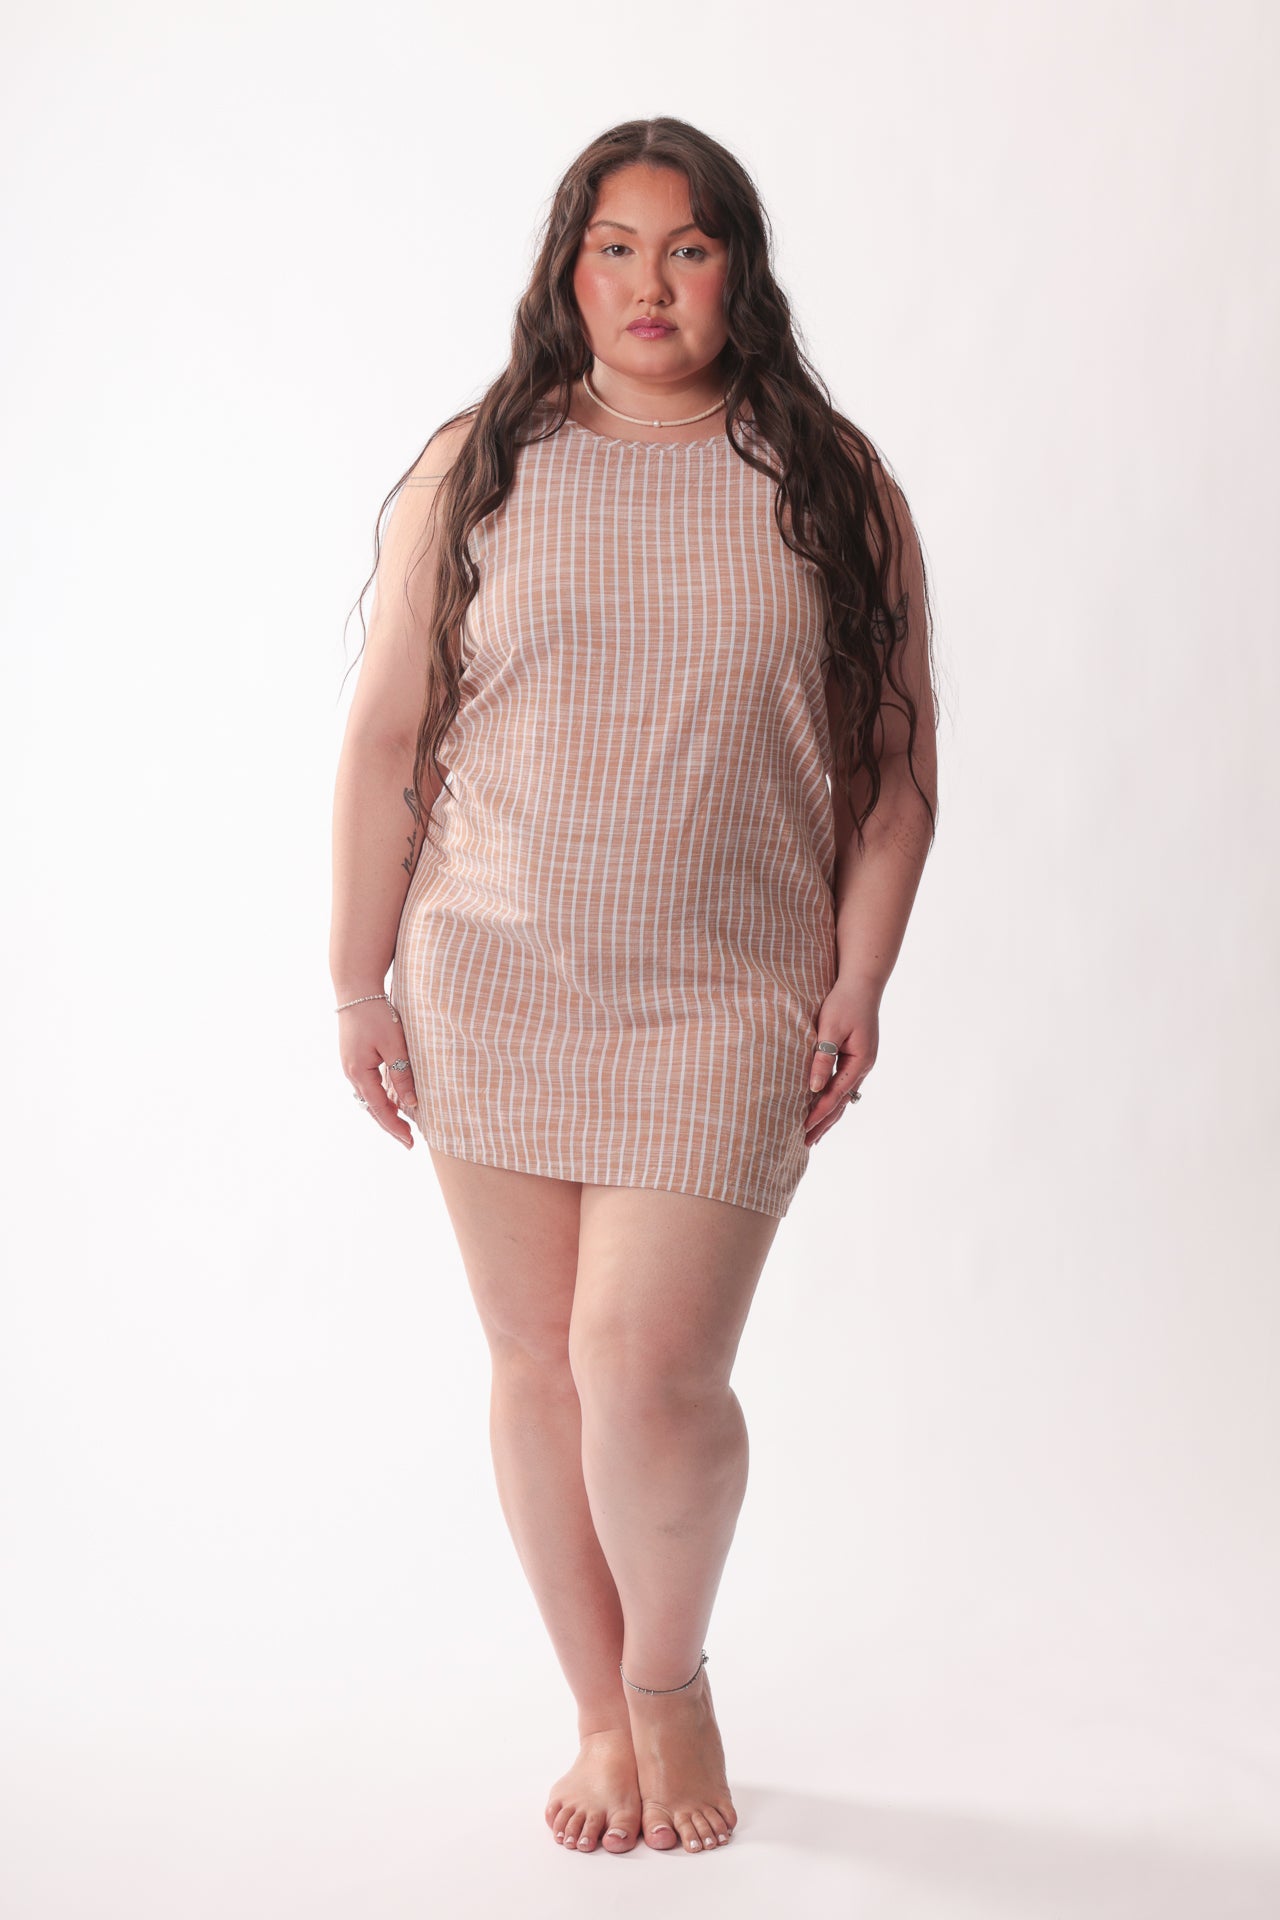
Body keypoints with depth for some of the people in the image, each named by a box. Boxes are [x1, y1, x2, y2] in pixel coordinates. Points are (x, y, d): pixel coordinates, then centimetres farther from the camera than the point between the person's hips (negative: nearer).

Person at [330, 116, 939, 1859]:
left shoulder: (830, 485, 4)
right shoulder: (475, 471, 5)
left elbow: (895, 758, 5)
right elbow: (384, 743, 5)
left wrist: (860, 981, -3)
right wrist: (361, 979, 2)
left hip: (728, 1000, -1)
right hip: (492, 982, 2)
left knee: (646, 1366, -11)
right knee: (539, 1360, 7)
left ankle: (673, 1681, 19)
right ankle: (603, 1718, 26)